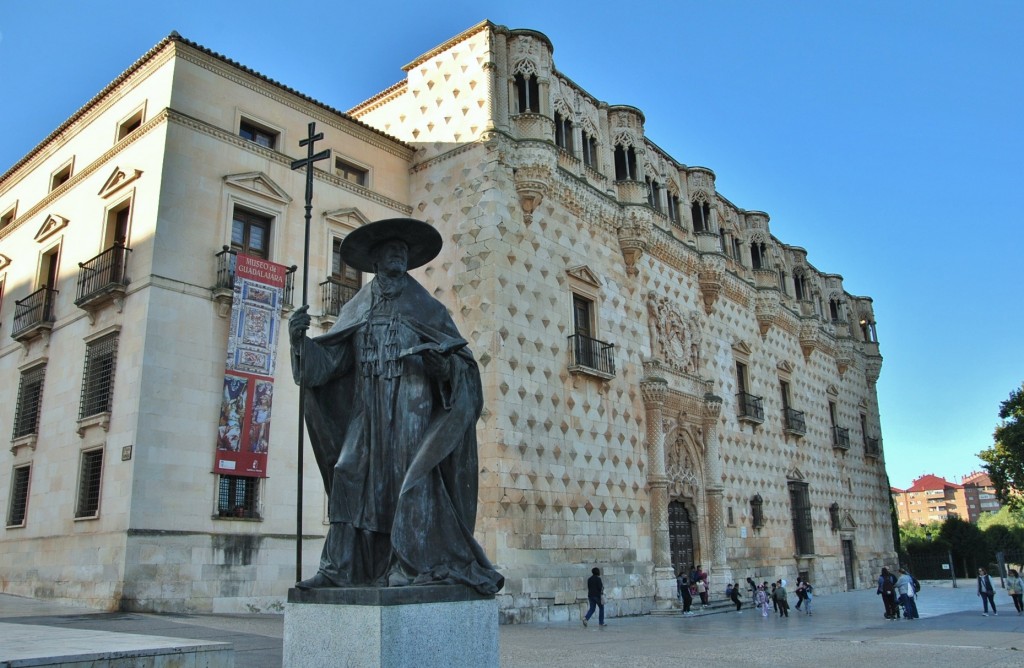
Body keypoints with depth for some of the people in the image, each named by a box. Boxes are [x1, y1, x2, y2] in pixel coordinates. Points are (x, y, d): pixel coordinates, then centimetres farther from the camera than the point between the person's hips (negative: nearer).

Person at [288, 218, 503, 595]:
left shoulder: (427, 308, 9)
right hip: (368, 413, 2)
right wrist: (300, 338, -12)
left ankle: (414, 567, -7)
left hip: (412, 411, -2)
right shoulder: (357, 310, 15)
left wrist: (440, 361, -17)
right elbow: (328, 361, 6)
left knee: (412, 484, -11)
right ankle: (339, 569, -5)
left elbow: (461, 362, 4)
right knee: (350, 480, -8)